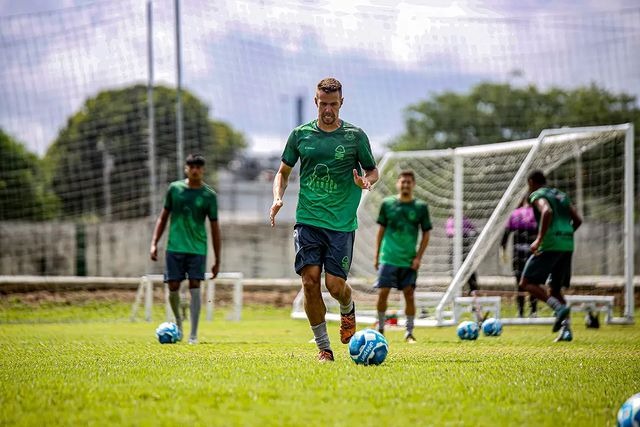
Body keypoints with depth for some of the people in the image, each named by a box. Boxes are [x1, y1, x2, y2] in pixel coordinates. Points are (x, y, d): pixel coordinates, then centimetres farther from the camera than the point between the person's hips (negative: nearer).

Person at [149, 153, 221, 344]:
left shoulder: (209, 195, 0)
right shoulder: (174, 188, 4)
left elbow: (215, 228, 3)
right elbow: (164, 216, 12)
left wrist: (217, 260, 1)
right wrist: (154, 243, 4)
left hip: (198, 249, -1)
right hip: (174, 248, 1)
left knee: (194, 288, -9)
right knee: (173, 288, 0)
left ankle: (193, 335, -6)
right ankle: (178, 320, 29)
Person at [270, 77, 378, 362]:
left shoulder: (355, 136, 3)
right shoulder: (300, 135, 7)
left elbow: (373, 171, 12)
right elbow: (283, 172, 16)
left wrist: (366, 181, -12)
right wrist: (278, 199, -2)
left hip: (342, 223, -1)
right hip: (307, 220, 1)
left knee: (335, 285, -7)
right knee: (310, 281, -10)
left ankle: (348, 309, 32)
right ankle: (323, 348, 2)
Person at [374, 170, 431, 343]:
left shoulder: (421, 207, 2)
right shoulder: (387, 203, 3)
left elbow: (426, 234, 5)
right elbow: (381, 230, 9)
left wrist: (418, 257, -5)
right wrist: (377, 255, 6)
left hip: (409, 261, 0)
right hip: (388, 258, 0)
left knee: (409, 294, -2)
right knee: (383, 293, -4)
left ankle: (409, 332, 8)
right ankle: (380, 328, 13)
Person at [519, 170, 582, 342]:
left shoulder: (537, 195, -1)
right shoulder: (561, 195, 22)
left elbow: (547, 212, -21)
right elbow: (577, 220, 19)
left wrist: (539, 239, -18)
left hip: (550, 245, -8)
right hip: (568, 246, 8)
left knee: (526, 283, -2)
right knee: (556, 289, 16)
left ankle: (559, 307, -21)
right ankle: (566, 329, 2)